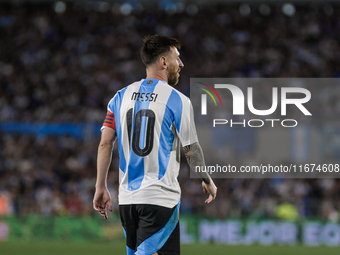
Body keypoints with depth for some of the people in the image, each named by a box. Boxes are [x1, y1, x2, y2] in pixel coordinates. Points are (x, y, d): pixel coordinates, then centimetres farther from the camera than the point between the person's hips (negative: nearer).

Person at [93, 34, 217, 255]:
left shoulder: (122, 96, 8)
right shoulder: (177, 100, -6)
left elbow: (105, 143, 5)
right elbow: (192, 149, -1)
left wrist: (101, 187, 11)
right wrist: (208, 181, 15)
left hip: (127, 196, 6)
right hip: (160, 196, -6)